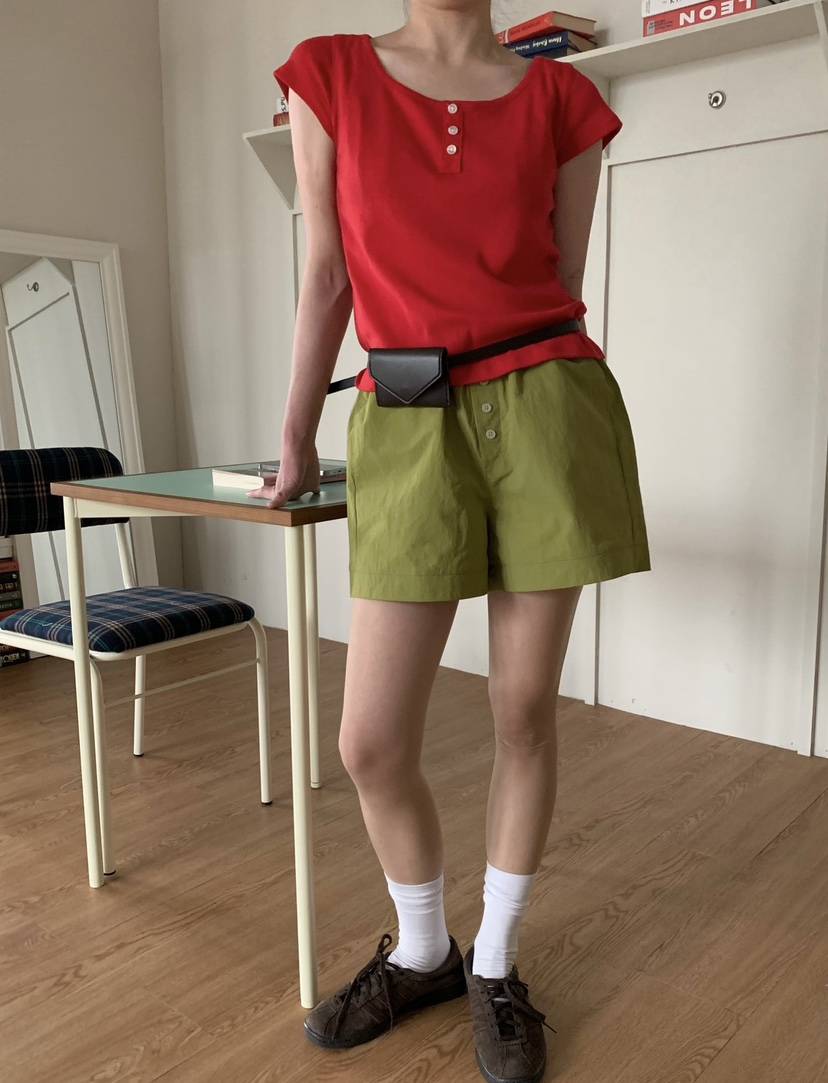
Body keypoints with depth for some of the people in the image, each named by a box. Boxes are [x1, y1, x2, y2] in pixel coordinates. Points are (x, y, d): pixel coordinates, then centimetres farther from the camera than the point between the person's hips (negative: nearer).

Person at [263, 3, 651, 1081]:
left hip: (546, 410, 1)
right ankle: (420, 950, 29)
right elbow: (328, 274, 9)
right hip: (408, 427, 0)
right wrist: (296, 443, 10)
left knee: (525, 714, 6)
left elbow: (564, 284, 11)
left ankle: (496, 967, 29)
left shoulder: (560, 97, 9)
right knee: (370, 745, -1)